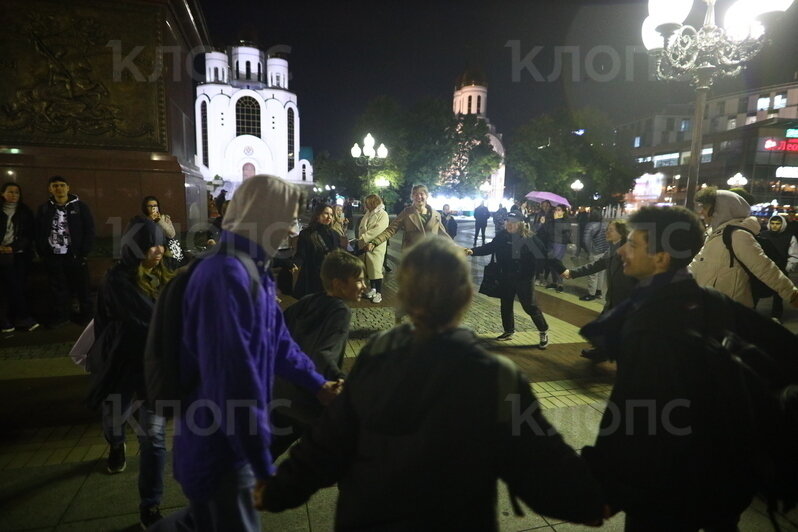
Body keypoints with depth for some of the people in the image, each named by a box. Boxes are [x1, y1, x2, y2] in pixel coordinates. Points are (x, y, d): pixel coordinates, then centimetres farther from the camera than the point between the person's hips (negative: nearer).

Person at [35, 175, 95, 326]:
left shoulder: (80, 207, 0)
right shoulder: (44, 209, 8)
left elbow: (89, 230, -1)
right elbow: (38, 233, 12)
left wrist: (83, 252, -8)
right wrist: (42, 254, 3)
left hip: (75, 255, -3)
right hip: (53, 257, 3)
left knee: (81, 287, 4)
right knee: (58, 288, 10)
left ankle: (85, 313, 17)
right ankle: (61, 314, 21)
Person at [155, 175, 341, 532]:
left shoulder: (253, 269, 5)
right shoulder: (226, 275, -29)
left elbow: (278, 338, 13)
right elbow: (234, 378, -31)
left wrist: (317, 385, 13)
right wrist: (264, 466, -25)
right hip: (221, 446, -9)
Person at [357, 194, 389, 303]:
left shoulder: (383, 214, -9)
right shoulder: (368, 214, 12)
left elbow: (377, 230, -21)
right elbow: (361, 227, 12)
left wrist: (363, 238, -20)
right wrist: (360, 239, -6)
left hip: (376, 246, -7)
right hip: (365, 245, 7)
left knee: (376, 269, -5)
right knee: (369, 269, 15)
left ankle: (379, 293, 4)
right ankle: (372, 288, 30)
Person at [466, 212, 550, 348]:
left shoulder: (530, 237, -15)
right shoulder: (502, 236, -3)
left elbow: (542, 254, -12)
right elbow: (489, 248, -1)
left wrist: (533, 270, -14)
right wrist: (473, 251, -14)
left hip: (524, 278, -5)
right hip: (507, 277, 5)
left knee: (529, 306, 1)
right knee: (506, 304, 14)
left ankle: (544, 332, 21)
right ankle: (508, 331, 33)